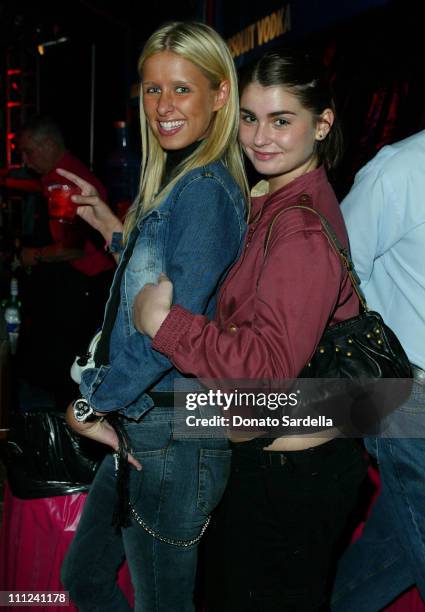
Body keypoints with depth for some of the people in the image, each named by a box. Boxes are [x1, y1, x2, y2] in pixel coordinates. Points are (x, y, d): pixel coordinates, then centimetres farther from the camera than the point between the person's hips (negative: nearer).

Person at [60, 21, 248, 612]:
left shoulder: (206, 189, -18)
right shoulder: (174, 182, 12)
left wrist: (89, 402, -14)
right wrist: (114, 228, 15)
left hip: (173, 435, -9)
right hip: (138, 427, 9)